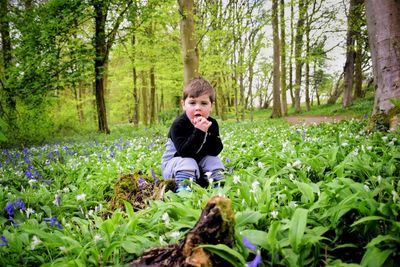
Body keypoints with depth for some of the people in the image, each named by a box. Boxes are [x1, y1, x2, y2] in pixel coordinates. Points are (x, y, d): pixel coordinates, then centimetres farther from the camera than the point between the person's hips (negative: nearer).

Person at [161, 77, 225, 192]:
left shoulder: (212, 124, -8)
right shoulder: (178, 125, -24)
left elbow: (216, 151, -14)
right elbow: (184, 152, -34)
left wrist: (209, 133, -31)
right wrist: (199, 132, -42)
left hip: (201, 162, 5)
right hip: (174, 162, -5)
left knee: (214, 160, -16)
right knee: (187, 162, -33)